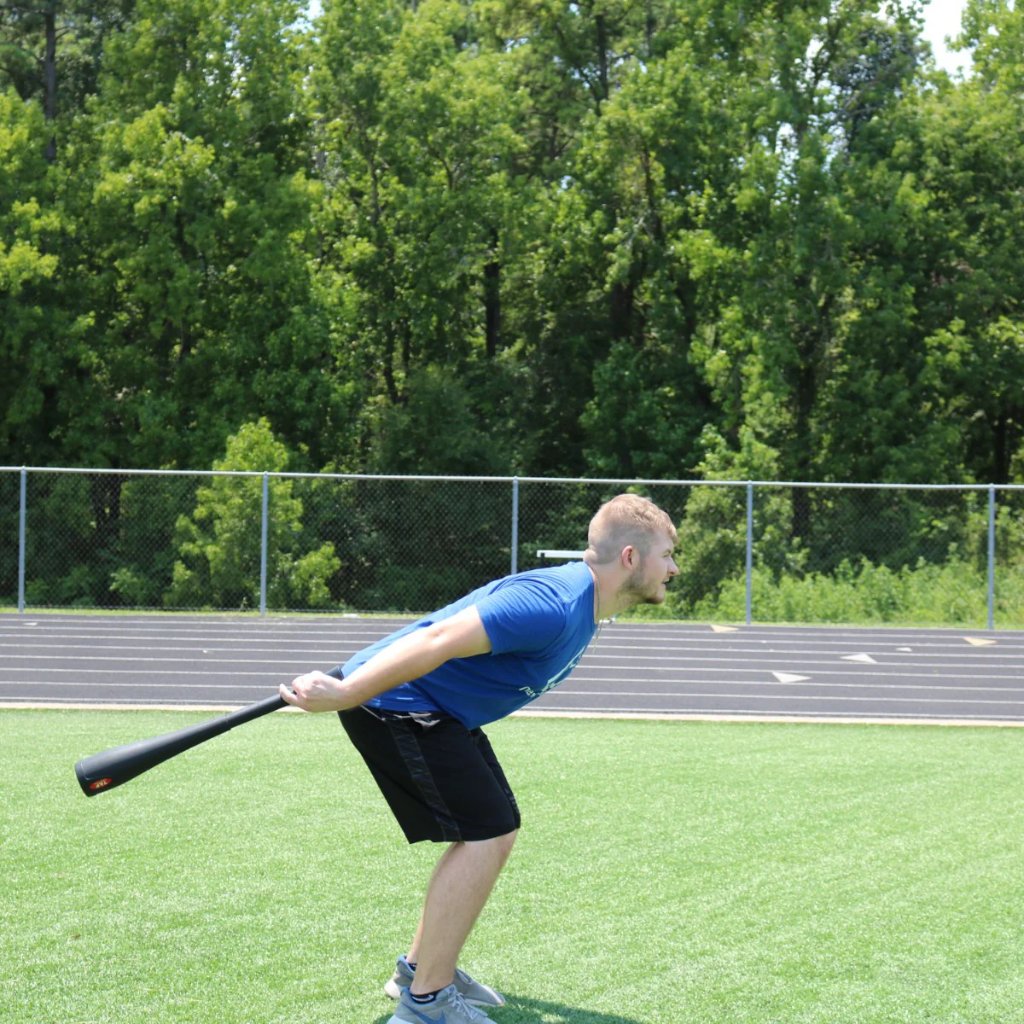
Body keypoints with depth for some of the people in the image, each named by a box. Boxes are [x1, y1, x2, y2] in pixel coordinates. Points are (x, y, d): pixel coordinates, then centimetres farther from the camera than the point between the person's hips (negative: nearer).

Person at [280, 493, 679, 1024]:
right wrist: (344, 693, -34)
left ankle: (420, 967, 29)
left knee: (494, 830, 15)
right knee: (486, 835, -14)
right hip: (395, 703, -11)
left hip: (440, 713, 11)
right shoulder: (553, 607, -26)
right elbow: (439, 640, -33)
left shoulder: (579, 603, 9)